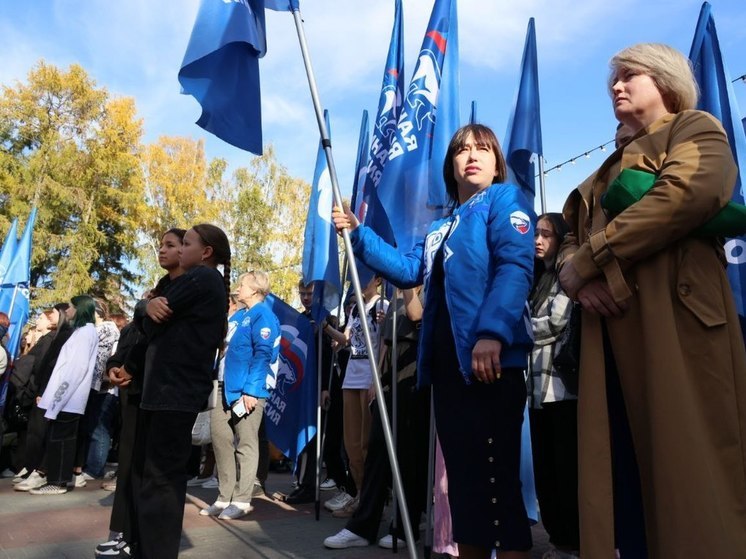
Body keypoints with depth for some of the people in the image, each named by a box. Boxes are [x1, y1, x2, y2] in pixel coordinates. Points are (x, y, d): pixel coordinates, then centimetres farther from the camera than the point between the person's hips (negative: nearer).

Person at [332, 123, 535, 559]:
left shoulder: (505, 199, 2)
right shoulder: (442, 227, 26)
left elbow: (515, 267, -14)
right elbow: (408, 270, 19)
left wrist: (492, 332, -27)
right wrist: (359, 233, 13)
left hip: (492, 357, -8)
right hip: (448, 361, 8)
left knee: (496, 472, -7)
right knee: (462, 470, 13)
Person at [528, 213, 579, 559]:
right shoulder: (538, 279, 21)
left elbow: (555, 324, -11)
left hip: (563, 385, -7)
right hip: (538, 385, 7)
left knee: (568, 467, -2)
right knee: (544, 468, 9)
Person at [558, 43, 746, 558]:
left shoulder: (695, 129, 10)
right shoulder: (610, 171, 29)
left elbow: (688, 193, -14)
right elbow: (569, 241, 20)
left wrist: (587, 261, -11)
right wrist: (578, 280, -6)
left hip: (676, 322, -6)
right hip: (611, 337, 6)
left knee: (686, 468, -5)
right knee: (623, 475, 5)